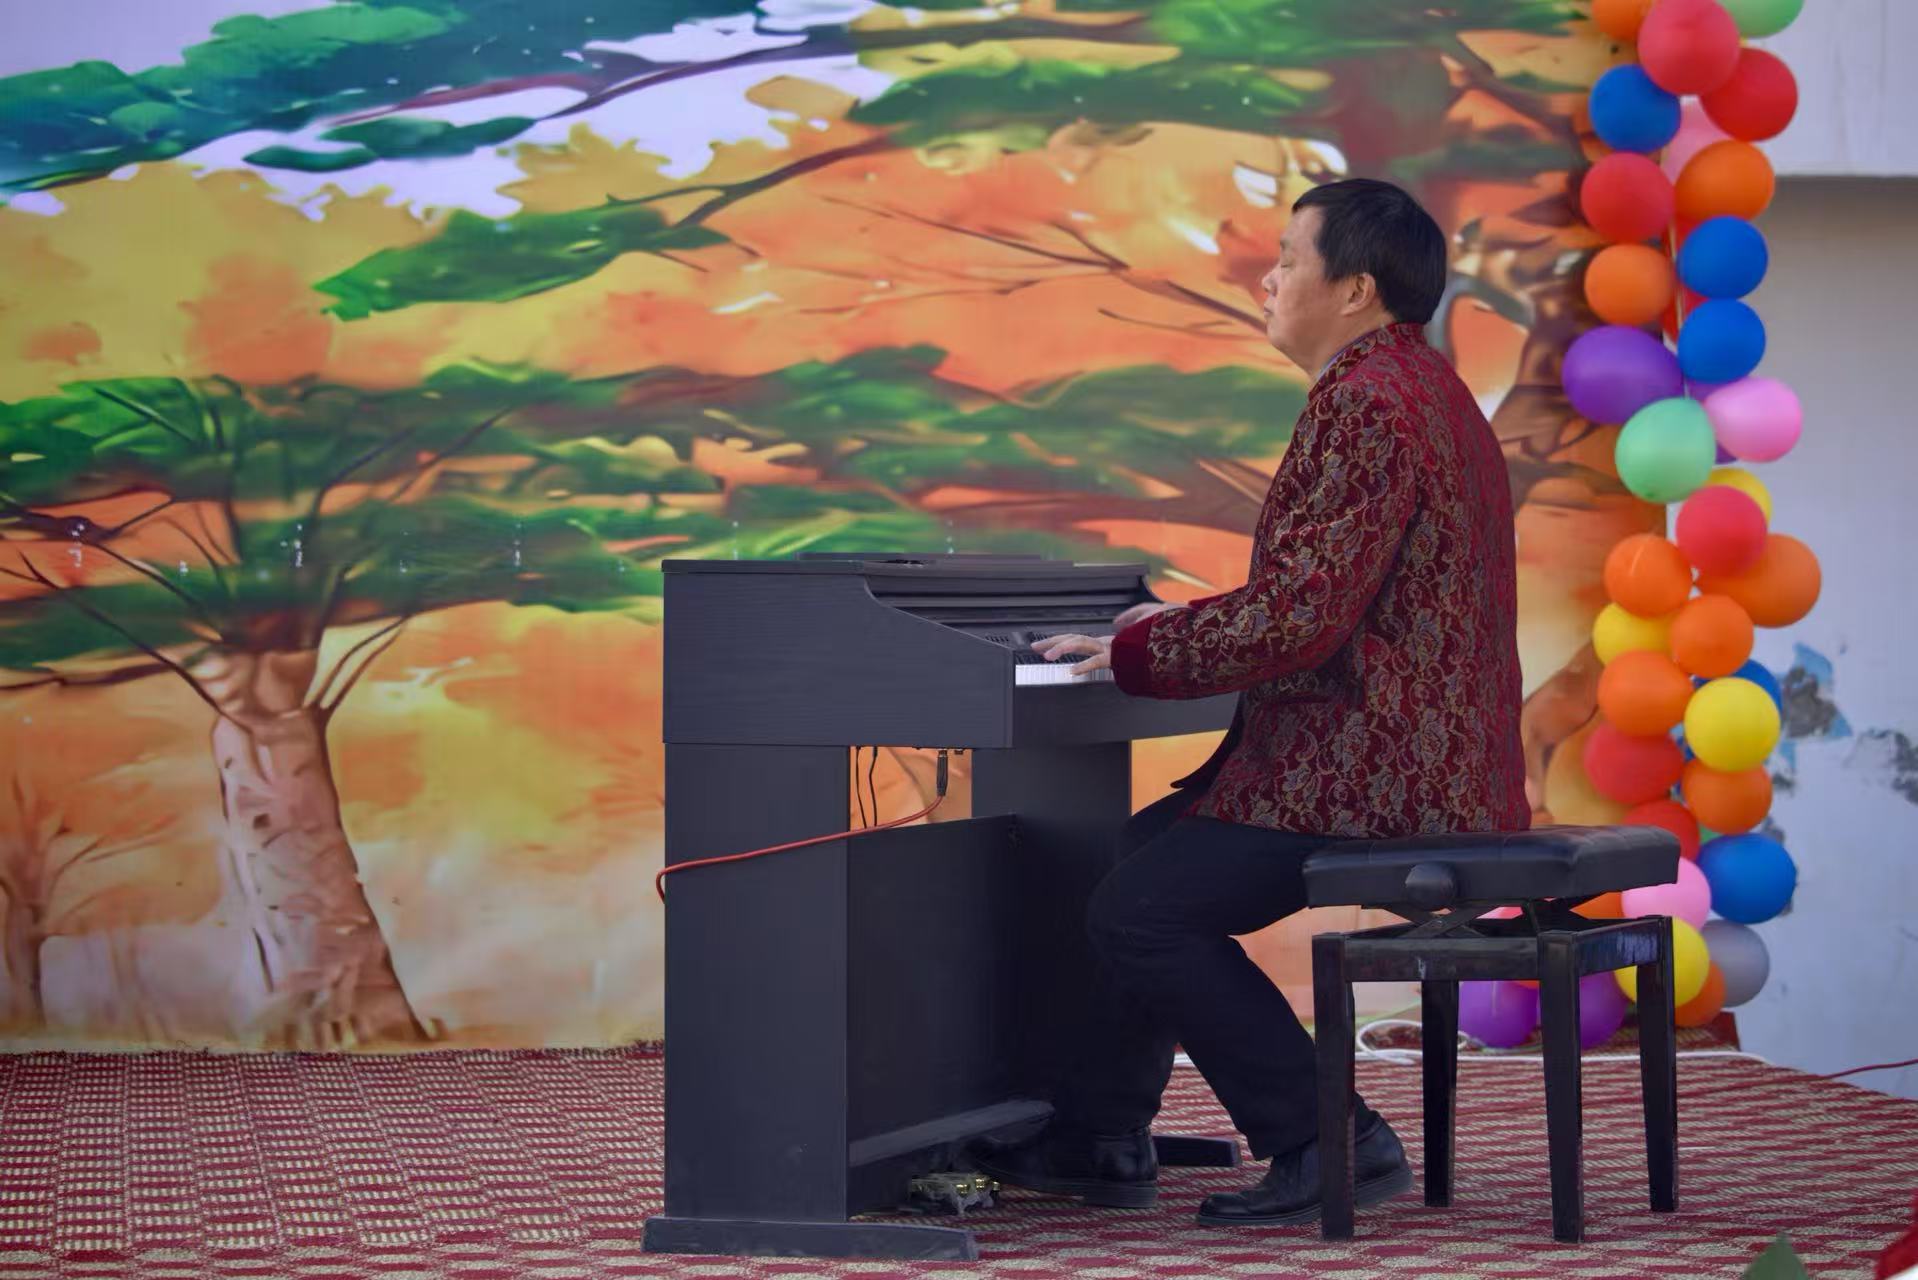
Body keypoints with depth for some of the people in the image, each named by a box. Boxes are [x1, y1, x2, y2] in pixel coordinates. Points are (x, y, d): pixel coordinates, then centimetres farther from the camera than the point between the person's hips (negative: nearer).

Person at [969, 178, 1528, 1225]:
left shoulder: (1365, 402, -18)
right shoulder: (1426, 389, 17)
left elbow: (1297, 622, -23)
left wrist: (1134, 653, -12)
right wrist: (1187, 626, 19)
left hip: (1373, 780, -11)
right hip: (1427, 758, 11)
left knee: (1138, 913, -12)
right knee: (1149, 853, 21)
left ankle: (1326, 1143, -8)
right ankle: (1097, 1138, 25)